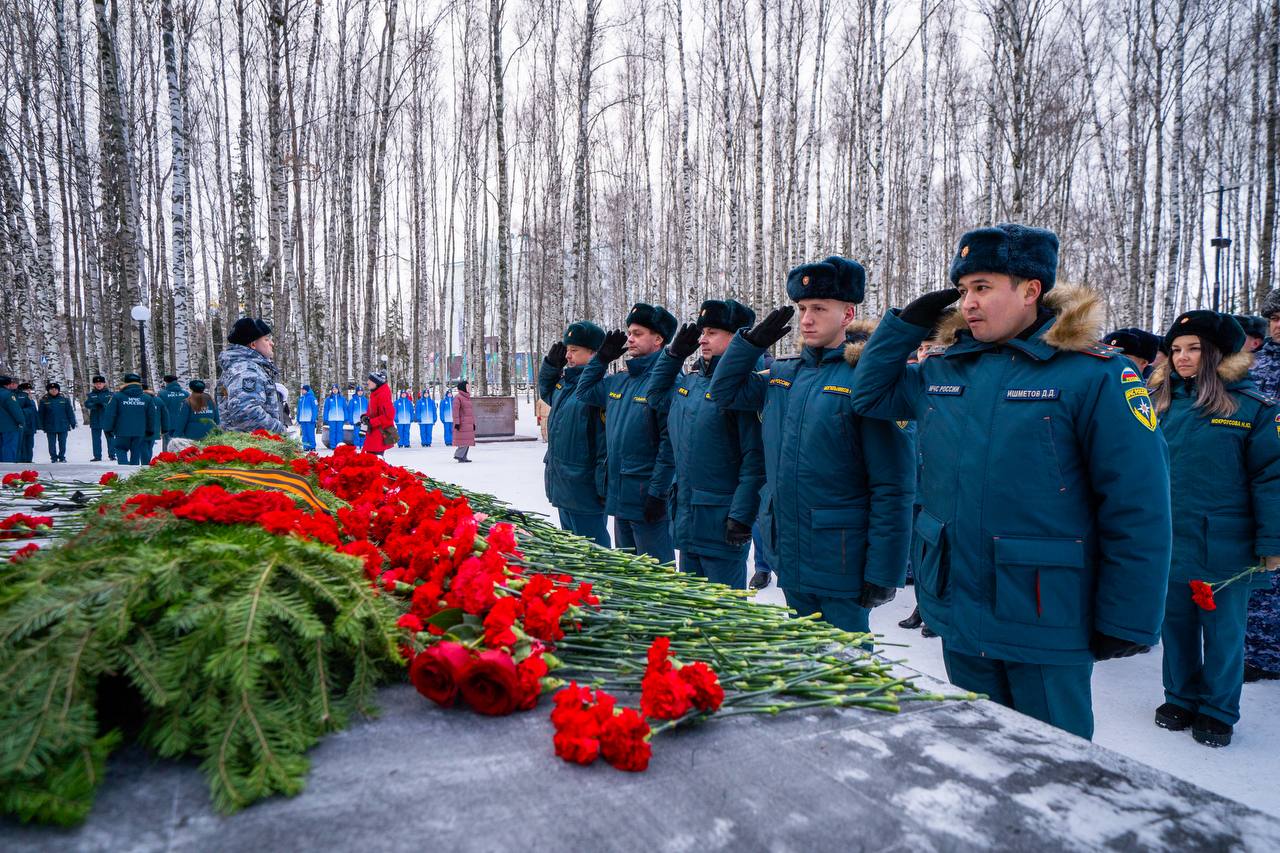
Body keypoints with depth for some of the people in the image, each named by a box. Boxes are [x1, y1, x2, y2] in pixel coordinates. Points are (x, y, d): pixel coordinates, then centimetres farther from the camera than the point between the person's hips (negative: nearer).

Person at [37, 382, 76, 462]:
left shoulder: (64, 399, 1)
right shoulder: (44, 400, 1)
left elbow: (70, 412, 4)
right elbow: (41, 414, 4)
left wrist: (72, 422, 2)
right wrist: (41, 425, 2)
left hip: (63, 426, 0)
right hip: (50, 427, 0)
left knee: (62, 443, 6)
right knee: (52, 444, 4)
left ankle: (62, 457, 17)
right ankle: (53, 458, 13)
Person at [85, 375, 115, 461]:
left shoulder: (110, 393, 3)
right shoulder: (91, 394, 9)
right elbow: (87, 404, -2)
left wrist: (104, 405, -22)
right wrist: (95, 405, -20)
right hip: (95, 421, 2)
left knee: (110, 438, 0)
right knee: (96, 439, 6)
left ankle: (112, 455, 5)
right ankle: (97, 456, 11)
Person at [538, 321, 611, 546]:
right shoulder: (563, 382, 8)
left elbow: (605, 442, -21)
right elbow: (545, 391, 32)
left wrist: (603, 488, -20)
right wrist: (551, 362, 13)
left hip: (585, 490, -9)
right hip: (562, 485, 9)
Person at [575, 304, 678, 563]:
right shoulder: (619, 381, 11)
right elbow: (584, 393, 27)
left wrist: (658, 493, -20)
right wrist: (601, 358, 15)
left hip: (647, 499, -8)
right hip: (618, 493, 9)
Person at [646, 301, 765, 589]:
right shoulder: (688, 382, 9)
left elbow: (755, 459, -19)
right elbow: (655, 395, 28)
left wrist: (741, 516, -21)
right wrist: (674, 352, 15)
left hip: (721, 520, -8)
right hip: (685, 519, 8)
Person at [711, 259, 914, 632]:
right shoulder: (783, 374, 7)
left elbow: (893, 486, -15)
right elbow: (724, 392, 20)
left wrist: (883, 572, -17)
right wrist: (753, 340, 6)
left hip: (841, 561, -6)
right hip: (790, 559, 7)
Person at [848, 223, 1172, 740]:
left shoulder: (1094, 374, -12)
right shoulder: (944, 372, 5)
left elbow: (1137, 510, -13)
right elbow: (869, 394, 18)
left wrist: (1127, 623, -12)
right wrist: (908, 323, 5)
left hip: (1046, 620, -5)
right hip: (958, 611, 5)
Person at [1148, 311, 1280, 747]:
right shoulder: (1158, 401, 4)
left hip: (1224, 545, -3)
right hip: (1167, 541, 3)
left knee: (1223, 628, 9)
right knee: (1175, 622, 15)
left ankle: (1217, 710, 26)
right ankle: (1181, 697, 32)